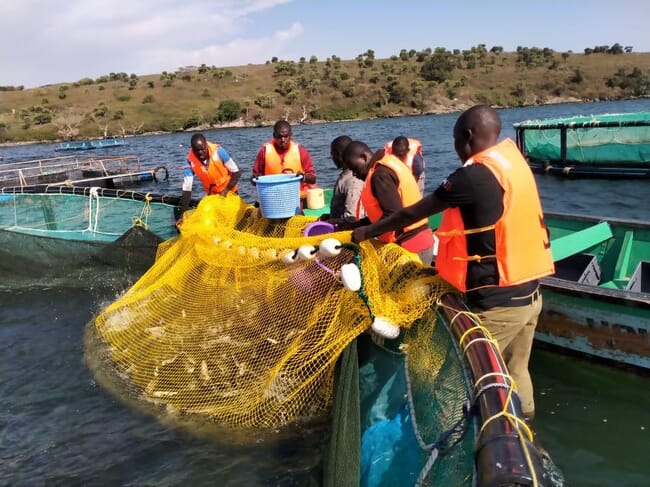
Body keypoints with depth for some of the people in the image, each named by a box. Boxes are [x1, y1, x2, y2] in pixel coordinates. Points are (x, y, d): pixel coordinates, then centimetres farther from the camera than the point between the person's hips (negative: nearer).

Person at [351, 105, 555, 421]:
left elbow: (415, 213, -8)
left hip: (497, 301, -8)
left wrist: (369, 232, 6)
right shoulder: (512, 160, 7)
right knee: (515, 373, 20)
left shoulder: (474, 175, -17)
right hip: (528, 291, 8)